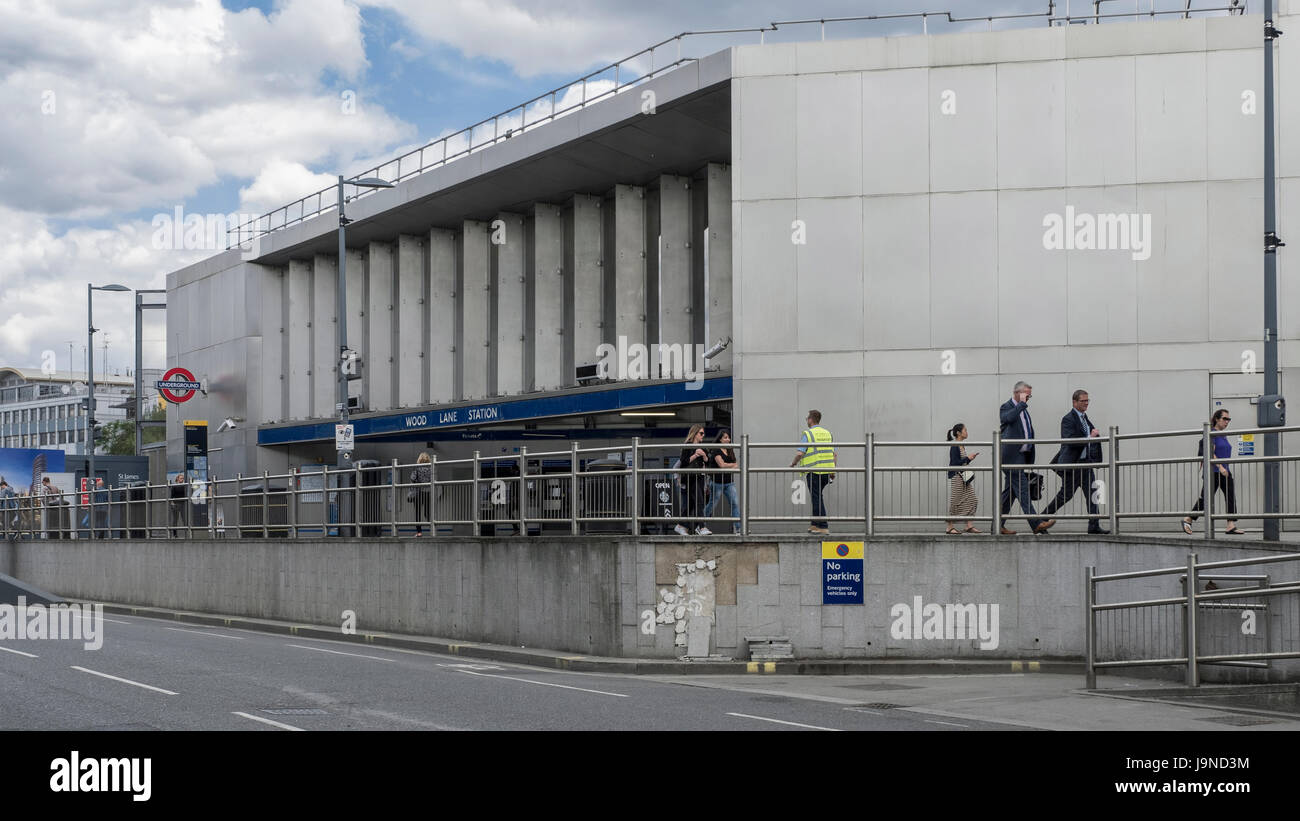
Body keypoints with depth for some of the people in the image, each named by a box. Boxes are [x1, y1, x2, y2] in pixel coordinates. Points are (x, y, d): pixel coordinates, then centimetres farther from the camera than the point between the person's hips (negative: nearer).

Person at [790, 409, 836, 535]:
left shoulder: (808, 434, -8)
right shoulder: (827, 433, 12)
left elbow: (800, 453, -14)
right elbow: (834, 453, 12)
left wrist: (793, 463, 5)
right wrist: (833, 471, 17)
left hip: (814, 471, -7)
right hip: (827, 471, 7)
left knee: (817, 498, -3)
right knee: (817, 496, 18)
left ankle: (823, 527, -7)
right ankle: (815, 524, 22)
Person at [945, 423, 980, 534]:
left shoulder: (961, 446, 14)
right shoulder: (954, 447, -14)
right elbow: (955, 463, -20)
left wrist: (970, 459, 7)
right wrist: (967, 458, -13)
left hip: (963, 477, 9)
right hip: (955, 477, -9)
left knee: (969, 500, 5)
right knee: (955, 501, -5)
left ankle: (968, 526, 6)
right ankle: (950, 527, 1)